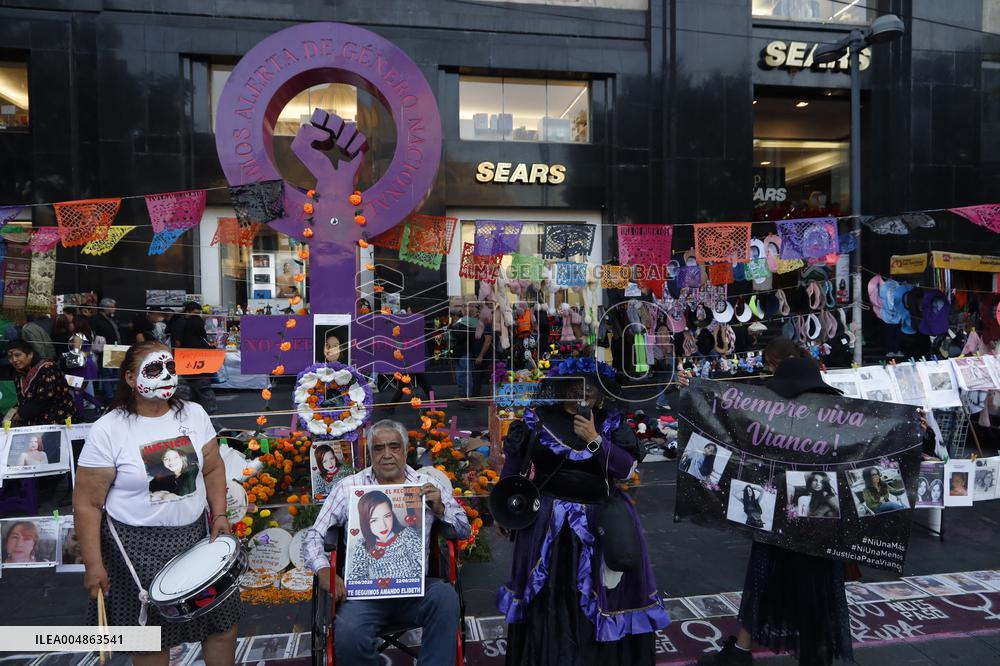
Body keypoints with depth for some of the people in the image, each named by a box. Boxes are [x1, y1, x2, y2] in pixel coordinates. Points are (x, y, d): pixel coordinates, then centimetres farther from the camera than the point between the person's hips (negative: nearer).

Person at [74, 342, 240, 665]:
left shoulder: (194, 414, -4)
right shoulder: (108, 430, -15)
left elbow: (212, 468, 6)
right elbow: (87, 503, -10)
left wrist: (219, 514, -3)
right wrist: (93, 564, -9)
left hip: (196, 535, 4)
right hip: (137, 547, -3)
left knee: (223, 621, 12)